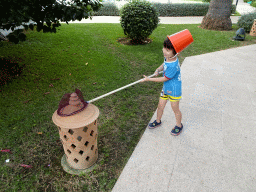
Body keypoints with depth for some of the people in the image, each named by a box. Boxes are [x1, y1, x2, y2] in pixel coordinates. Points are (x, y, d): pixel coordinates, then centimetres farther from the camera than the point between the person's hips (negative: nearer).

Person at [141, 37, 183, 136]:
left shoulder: (173, 66, -32)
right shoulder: (168, 57, -7)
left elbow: (164, 79, -23)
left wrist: (149, 79, -17)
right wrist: (158, 69, -6)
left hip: (174, 90, -7)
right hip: (165, 88, 8)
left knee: (175, 109, 12)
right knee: (160, 106, 19)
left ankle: (179, 125, 37)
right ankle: (158, 121, 44)